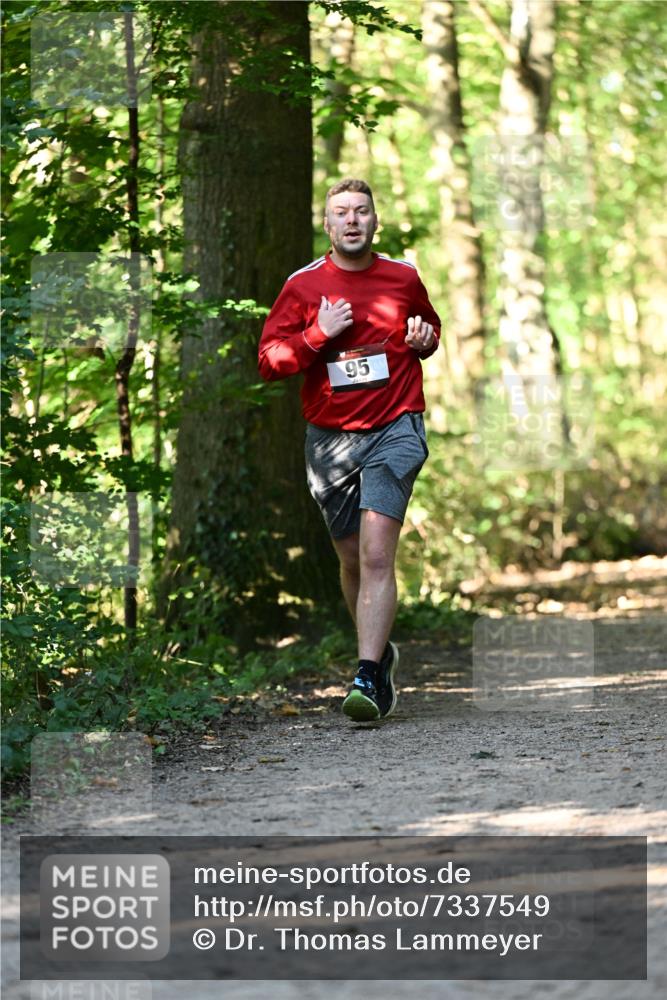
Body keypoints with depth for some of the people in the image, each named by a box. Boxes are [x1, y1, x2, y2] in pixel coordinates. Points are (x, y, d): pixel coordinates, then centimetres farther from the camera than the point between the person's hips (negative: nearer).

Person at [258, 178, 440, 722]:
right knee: (353, 560, 12)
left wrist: (424, 340, 2)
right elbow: (269, 361, -1)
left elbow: (431, 328, 26)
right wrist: (319, 335, -14)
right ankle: (382, 653, 36)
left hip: (395, 431, -2)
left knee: (377, 555, -17)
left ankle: (367, 678, -23)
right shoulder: (304, 285, 3)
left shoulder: (404, 278, 6)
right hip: (329, 438, 2)